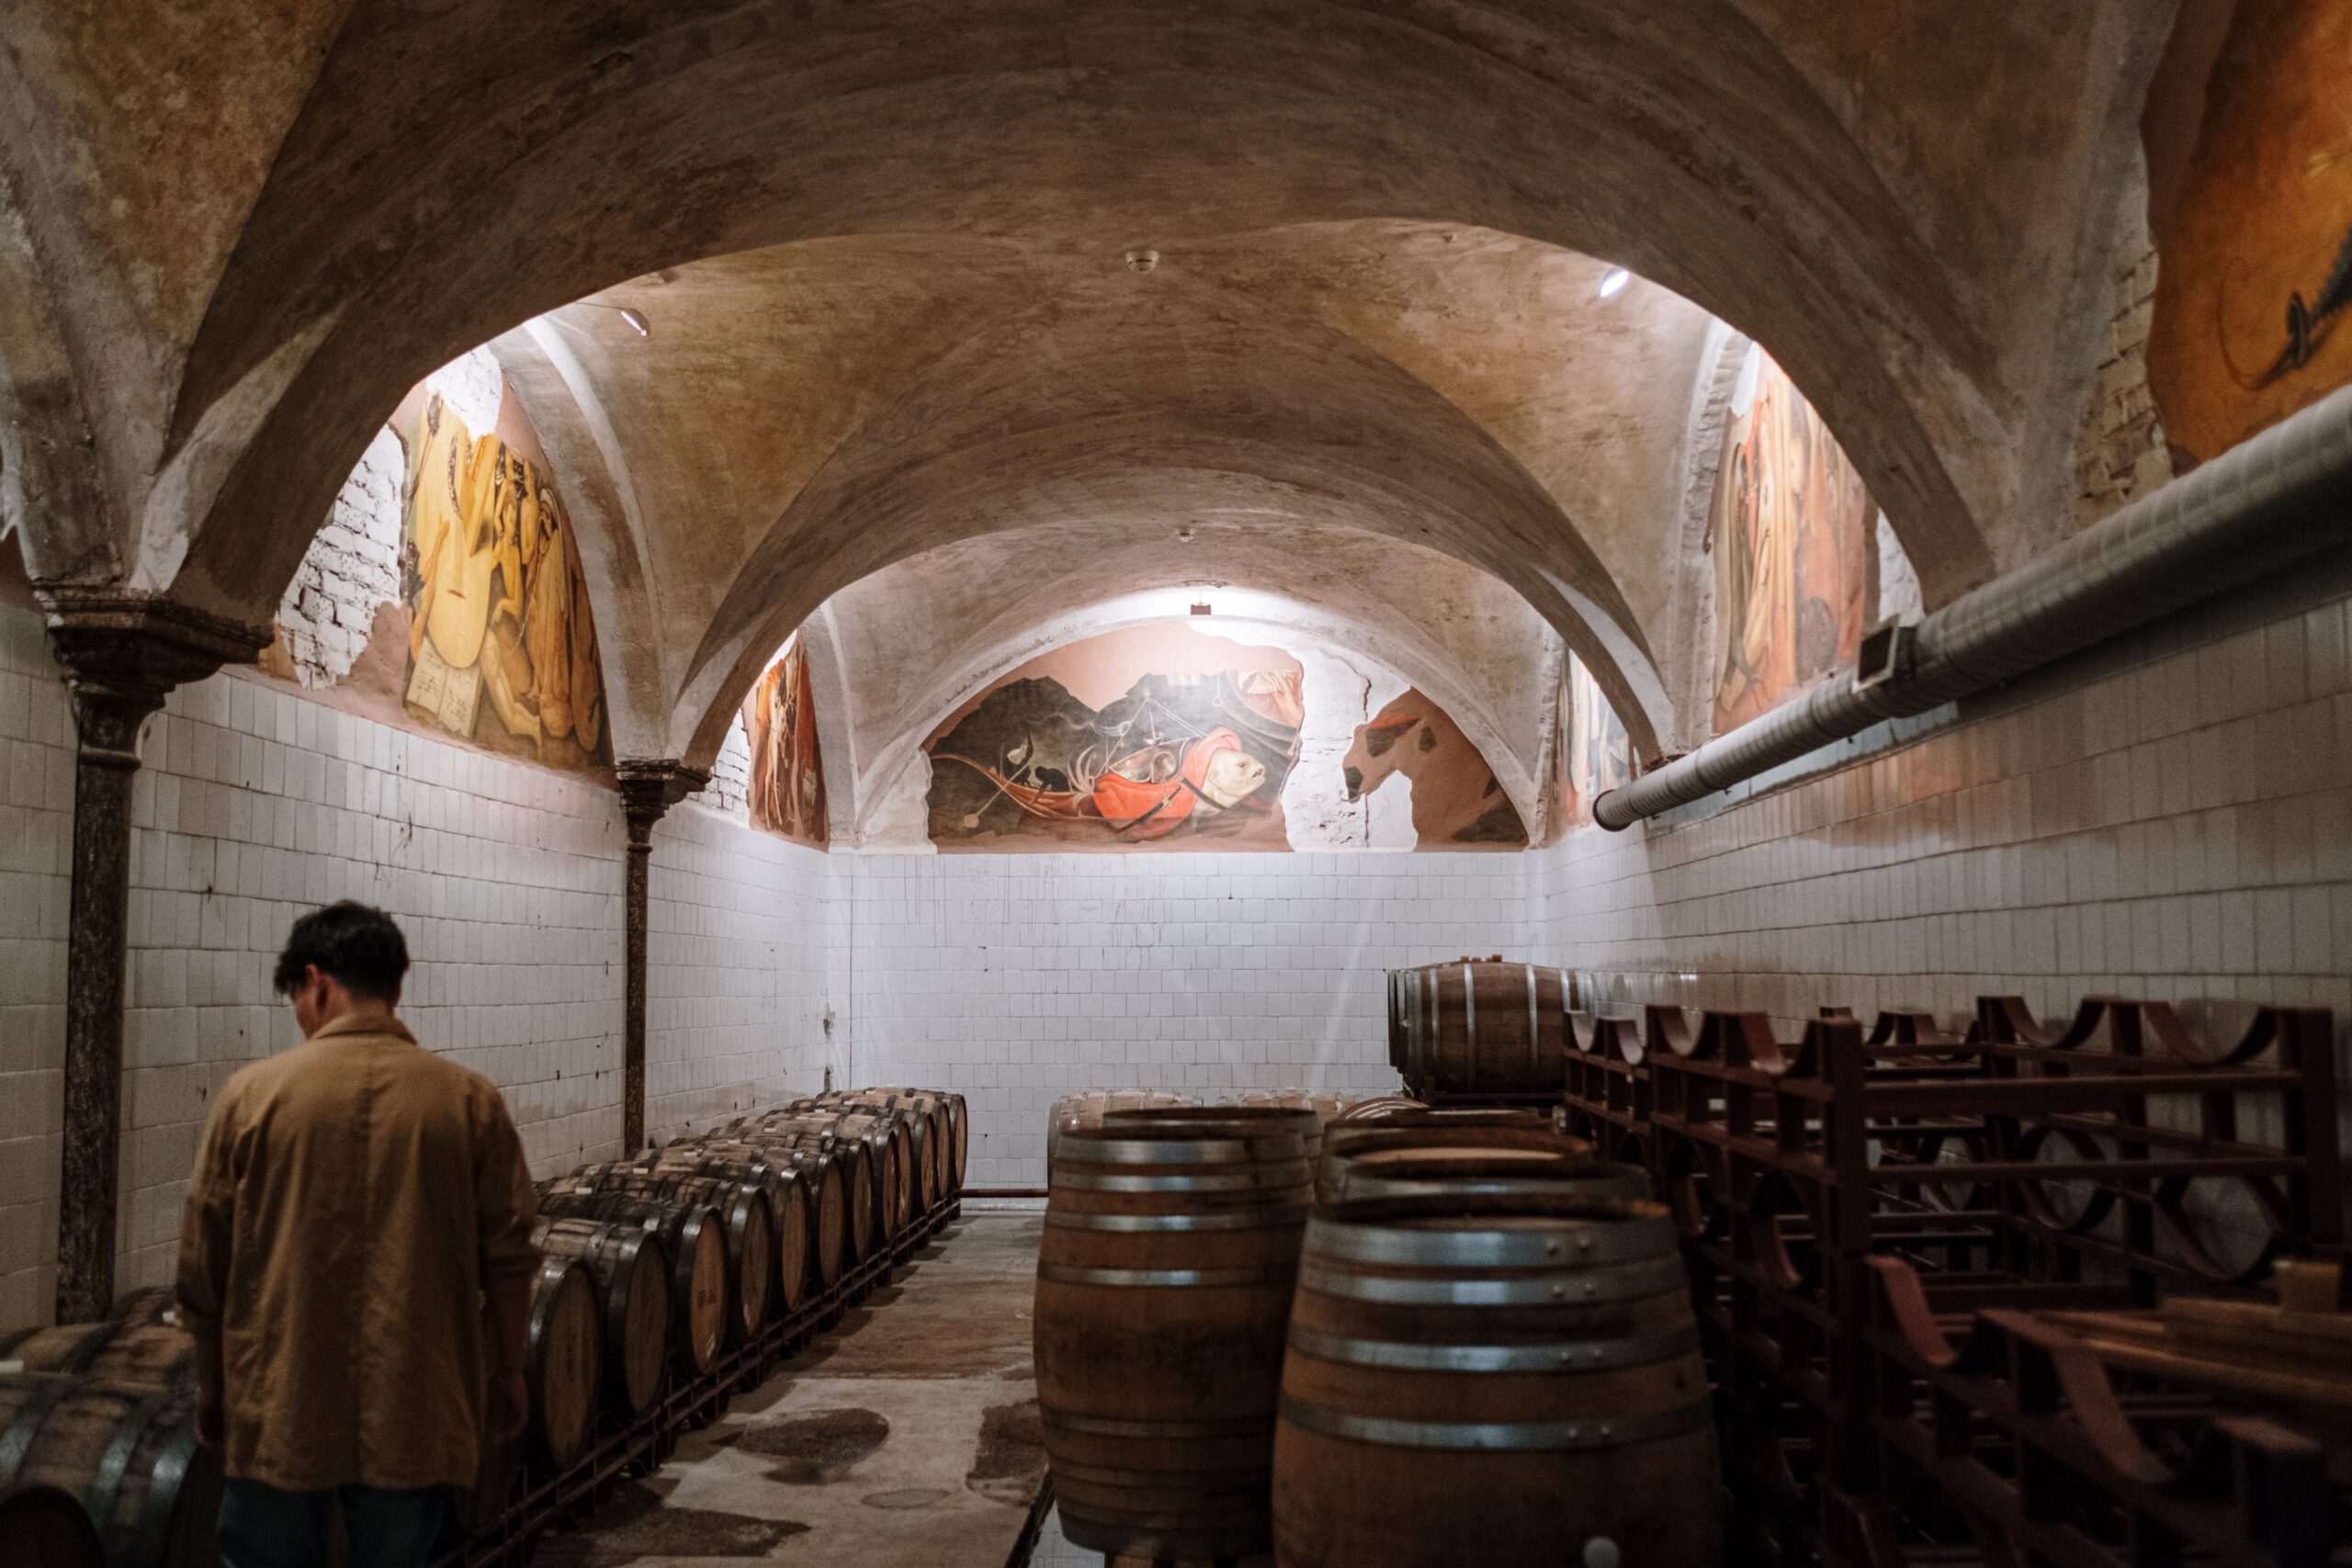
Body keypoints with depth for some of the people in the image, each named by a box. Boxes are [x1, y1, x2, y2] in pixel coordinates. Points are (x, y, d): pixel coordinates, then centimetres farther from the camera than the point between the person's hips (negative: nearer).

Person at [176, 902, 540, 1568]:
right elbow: (510, 1258, -2)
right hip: (415, 1410, 1)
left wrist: (211, 1383, 14)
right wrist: (509, 1373, 11)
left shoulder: (252, 1093, -5)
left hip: (278, 1409, 0)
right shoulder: (469, 1100, -4)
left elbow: (203, 1263, 1)